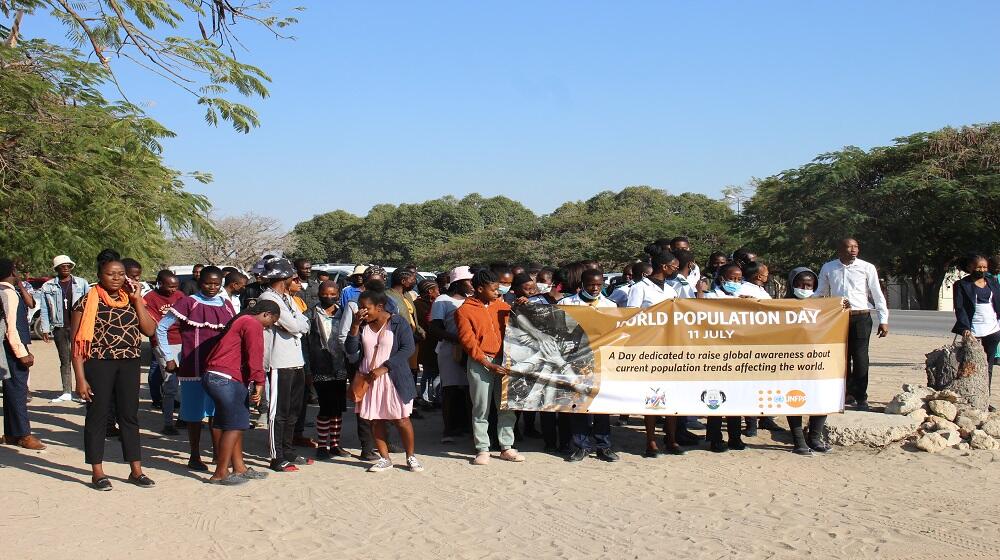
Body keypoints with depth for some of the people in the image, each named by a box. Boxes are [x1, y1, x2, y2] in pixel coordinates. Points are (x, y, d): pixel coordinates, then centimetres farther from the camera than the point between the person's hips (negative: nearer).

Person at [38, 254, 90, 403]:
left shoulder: (82, 283, 4)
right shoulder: (48, 287, 6)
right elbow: (44, 310, 8)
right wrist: (45, 329, 3)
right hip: (59, 328, 2)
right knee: (65, 360, 8)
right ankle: (67, 392, 12)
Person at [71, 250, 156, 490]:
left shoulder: (131, 300, 8)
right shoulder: (88, 302, -4)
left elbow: (150, 330, -3)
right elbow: (77, 342, -6)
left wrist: (137, 300, -6)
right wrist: (80, 378, -12)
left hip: (129, 364, 4)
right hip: (98, 363, -4)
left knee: (129, 416, 9)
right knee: (97, 416, 4)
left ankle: (136, 470, 17)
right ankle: (97, 472, 14)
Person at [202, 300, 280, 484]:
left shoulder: (241, 321, 24)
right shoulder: (253, 324, -8)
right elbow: (255, 355, -18)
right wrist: (259, 382, -19)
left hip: (215, 377, 11)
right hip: (224, 378, -11)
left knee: (238, 424, 16)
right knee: (234, 426, -5)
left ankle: (239, 468, 23)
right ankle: (220, 474, -2)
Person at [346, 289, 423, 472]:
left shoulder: (398, 323, -7)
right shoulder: (361, 325, 6)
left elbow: (408, 348, -13)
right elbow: (351, 351, 1)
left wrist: (384, 368, -17)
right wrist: (355, 326, -12)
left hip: (393, 379, -4)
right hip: (369, 380, 4)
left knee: (401, 420, -1)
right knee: (375, 421, 6)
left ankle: (411, 457, 15)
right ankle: (384, 459, 18)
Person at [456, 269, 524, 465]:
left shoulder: (501, 305, 11)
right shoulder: (464, 311, -2)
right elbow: (468, 341, -8)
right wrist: (488, 364, -13)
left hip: (503, 361, 4)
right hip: (480, 364, -4)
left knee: (507, 407, 5)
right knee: (481, 409, 1)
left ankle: (506, 447, 14)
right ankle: (482, 450, 8)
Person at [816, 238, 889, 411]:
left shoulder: (867, 268, 1)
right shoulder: (828, 268, 8)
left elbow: (877, 295, 1)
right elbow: (820, 293, 17)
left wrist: (883, 320, -4)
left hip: (861, 318, -3)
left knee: (860, 358, -5)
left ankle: (861, 398, 2)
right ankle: (848, 393, 22)